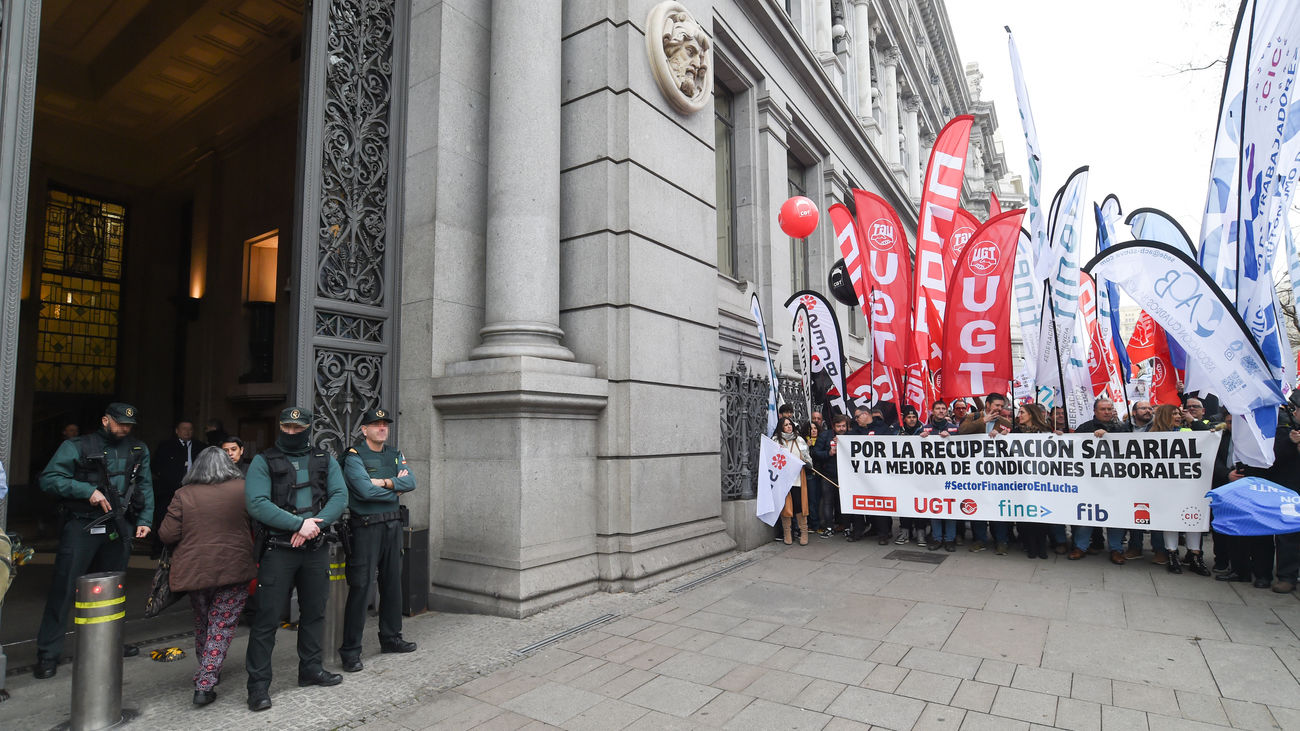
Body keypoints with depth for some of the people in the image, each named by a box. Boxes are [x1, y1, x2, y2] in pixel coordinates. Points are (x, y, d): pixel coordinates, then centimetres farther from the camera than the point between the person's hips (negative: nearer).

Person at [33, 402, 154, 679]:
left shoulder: (138, 450, 10)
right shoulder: (78, 446, -2)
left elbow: (145, 487, 13)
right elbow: (49, 478, -7)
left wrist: (144, 520, 4)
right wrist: (87, 490, -18)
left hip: (119, 529, 4)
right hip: (82, 527, -4)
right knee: (64, 589, -4)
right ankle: (48, 654, 7)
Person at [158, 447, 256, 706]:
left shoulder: (184, 494, -2)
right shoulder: (243, 489, -4)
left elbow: (167, 535, -3)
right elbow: (259, 527, 3)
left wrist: (192, 534, 17)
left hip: (195, 571, 3)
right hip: (233, 570, -2)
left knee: (202, 623, 23)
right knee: (221, 627, 5)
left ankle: (205, 673, 37)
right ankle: (205, 685, 0)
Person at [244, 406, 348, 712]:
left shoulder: (324, 461, 9)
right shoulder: (264, 461, -1)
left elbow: (340, 496, -2)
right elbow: (256, 503, -14)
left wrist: (315, 526, -17)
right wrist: (299, 523, -20)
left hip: (316, 549, 4)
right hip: (278, 549, -4)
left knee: (314, 611, 14)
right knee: (267, 617, -1)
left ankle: (310, 669, 30)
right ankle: (258, 684, 10)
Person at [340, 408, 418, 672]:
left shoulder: (395, 454, 12)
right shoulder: (354, 456, -7)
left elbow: (411, 481, -1)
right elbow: (365, 491, -20)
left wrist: (384, 482, -15)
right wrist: (395, 490, -6)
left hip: (392, 525, 6)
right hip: (365, 527, -6)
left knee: (392, 583, 13)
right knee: (360, 586, -5)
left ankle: (390, 638, 27)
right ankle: (350, 650, 5)